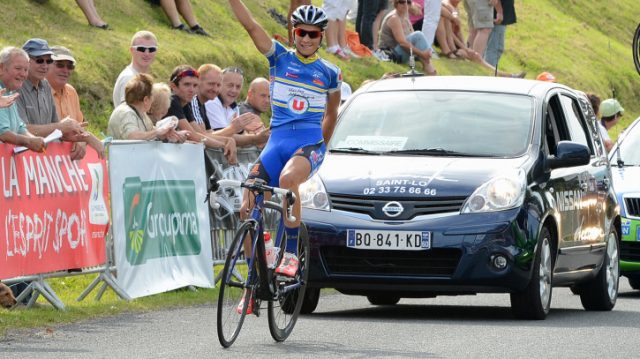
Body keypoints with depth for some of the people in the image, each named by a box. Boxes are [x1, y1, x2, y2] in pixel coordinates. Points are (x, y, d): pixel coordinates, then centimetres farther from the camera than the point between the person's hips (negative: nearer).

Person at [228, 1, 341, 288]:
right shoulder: (279, 57, 8)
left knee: (288, 179, -37)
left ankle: (291, 254, -26)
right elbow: (250, 25, -2)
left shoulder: (330, 73, 8)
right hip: (277, 142, 2)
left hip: (309, 143, -2)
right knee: (248, 209, -10)